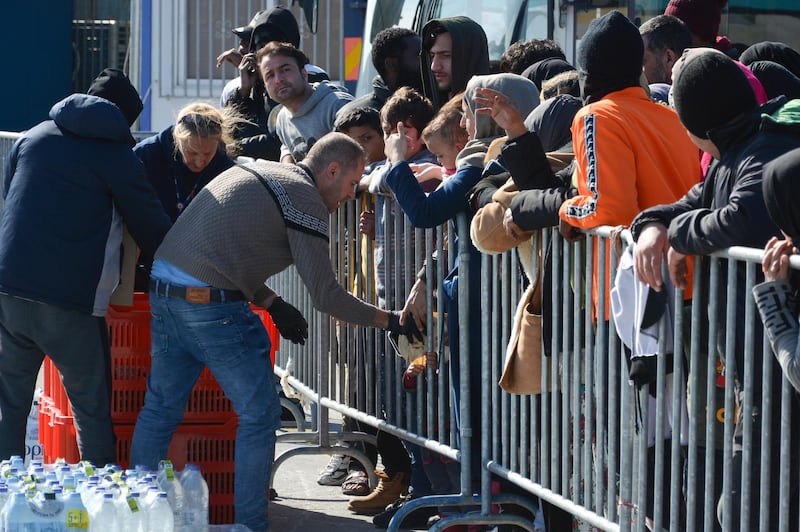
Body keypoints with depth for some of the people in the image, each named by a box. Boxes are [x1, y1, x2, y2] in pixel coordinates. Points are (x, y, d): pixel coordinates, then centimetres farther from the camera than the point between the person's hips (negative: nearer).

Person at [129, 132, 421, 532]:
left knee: (161, 407, 15)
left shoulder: (255, 170, 20)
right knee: (259, 414, 3)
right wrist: (388, 320, 3)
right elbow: (326, 297, -7)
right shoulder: (306, 199, -6)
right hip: (210, 302, -9)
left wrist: (272, 304, 21)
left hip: (163, 285, 9)